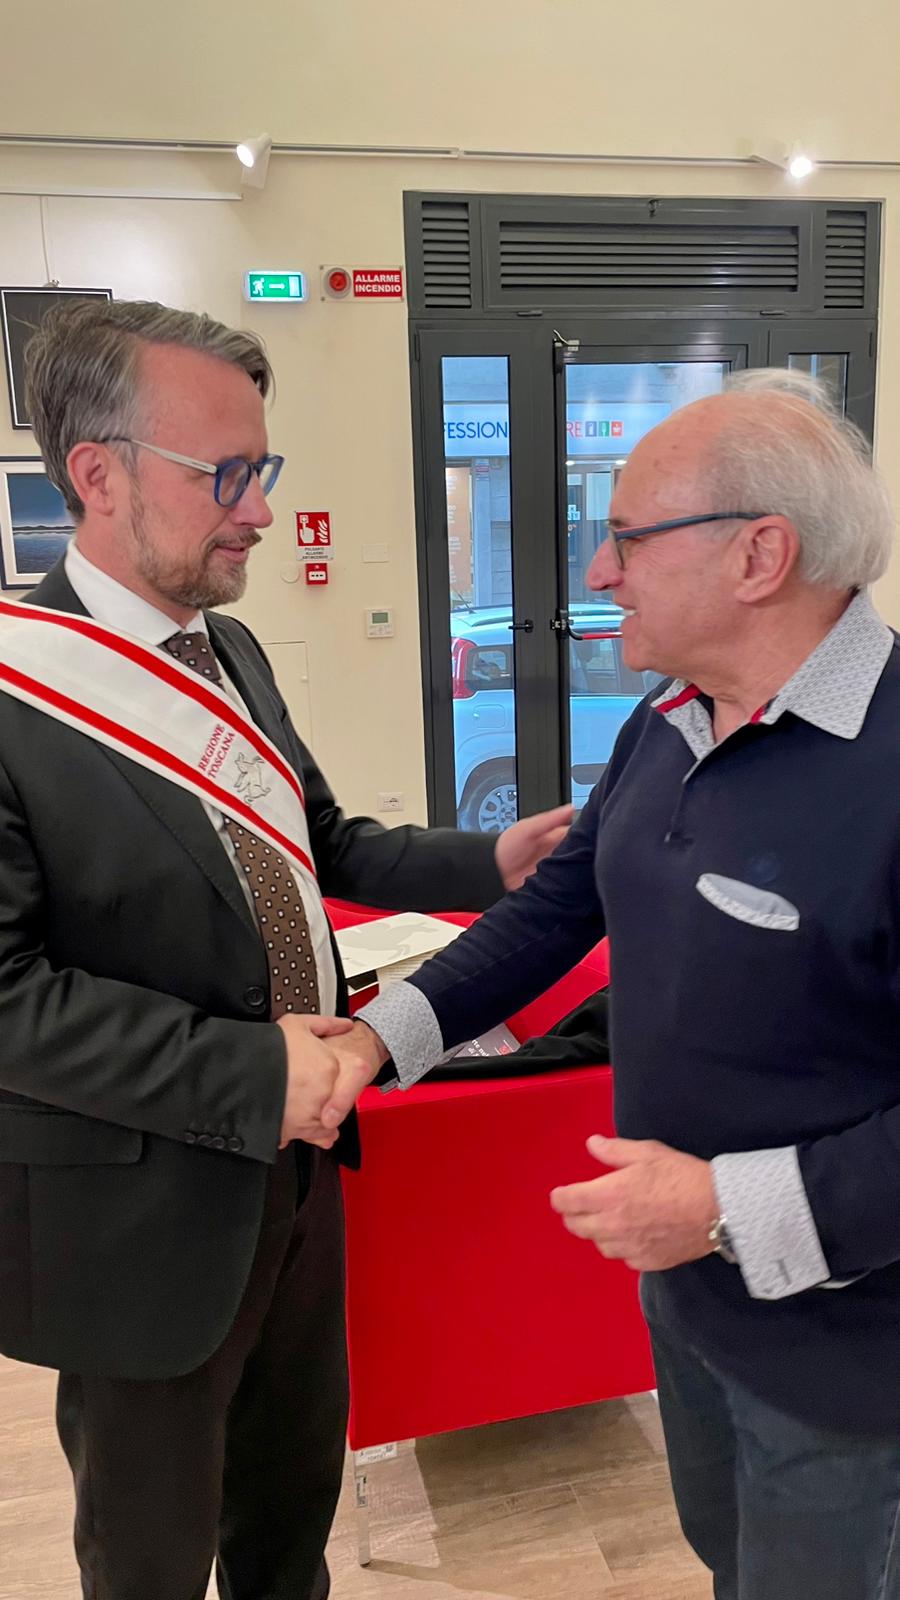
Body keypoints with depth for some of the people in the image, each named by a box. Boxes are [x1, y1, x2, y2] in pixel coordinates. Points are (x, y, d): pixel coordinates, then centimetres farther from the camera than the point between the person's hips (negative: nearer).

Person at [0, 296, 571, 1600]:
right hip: (145, 1210, -7)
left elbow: (319, 848, 11)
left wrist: (491, 863, -1)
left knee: (296, 1488, 28)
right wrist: (247, 1074, -25)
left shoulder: (230, 651, 3)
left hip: (295, 1161, 7)